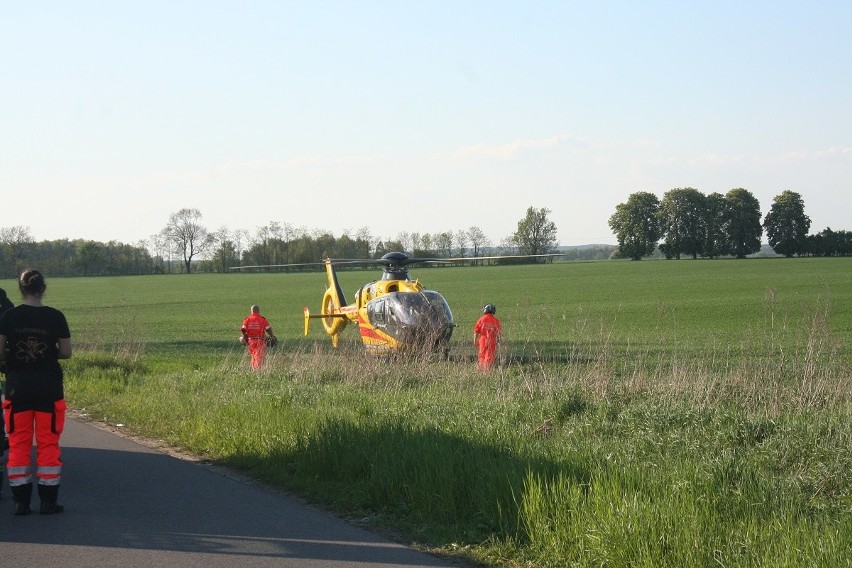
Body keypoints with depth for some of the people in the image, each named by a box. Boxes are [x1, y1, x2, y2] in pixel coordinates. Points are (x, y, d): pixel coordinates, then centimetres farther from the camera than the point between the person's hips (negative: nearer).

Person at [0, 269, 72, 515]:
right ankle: (48, 501, 8)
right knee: (48, 443, 7)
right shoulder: (55, 317, -6)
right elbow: (66, 352, -3)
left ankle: (21, 501, 8)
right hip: (49, 389, 0)